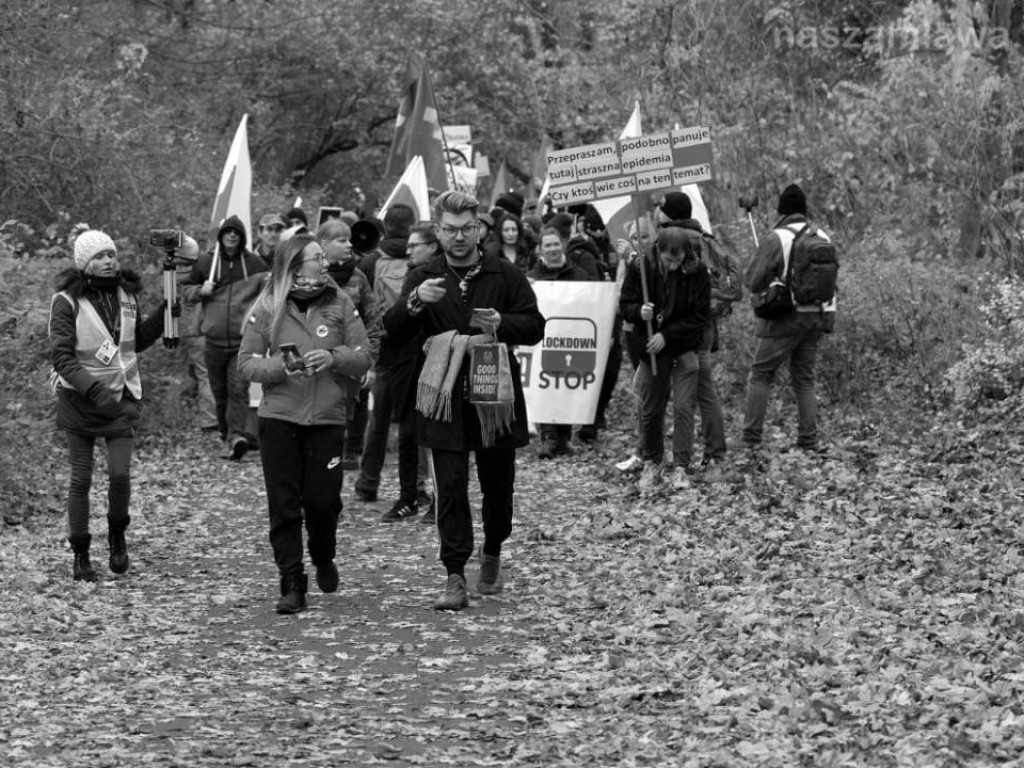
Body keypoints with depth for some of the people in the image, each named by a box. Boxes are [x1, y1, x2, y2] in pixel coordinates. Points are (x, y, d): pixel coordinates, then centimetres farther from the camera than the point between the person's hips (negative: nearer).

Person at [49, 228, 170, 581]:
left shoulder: (125, 295, 4)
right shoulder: (68, 301, -12)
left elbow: (137, 340, 18)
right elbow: (61, 356, -18)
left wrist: (161, 316, 2)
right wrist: (94, 388, -30)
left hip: (121, 397, 3)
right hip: (80, 399, -3)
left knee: (120, 474, -9)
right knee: (81, 479, 2)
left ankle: (117, 535, 17)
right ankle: (80, 555, 13)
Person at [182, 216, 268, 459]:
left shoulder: (254, 264, 2)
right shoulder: (205, 262, 6)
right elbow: (185, 289, 15)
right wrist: (200, 291, -7)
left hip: (243, 340, -3)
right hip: (215, 339, 3)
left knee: (238, 388, -16)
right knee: (220, 391, 10)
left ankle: (238, 436, -23)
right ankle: (227, 430, 27)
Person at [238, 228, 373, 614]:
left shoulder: (339, 303, 3)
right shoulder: (268, 307, 0)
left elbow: (364, 358, 4)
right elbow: (246, 363, 0)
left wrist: (334, 357, -15)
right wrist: (282, 366, -17)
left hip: (327, 418, 1)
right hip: (279, 418, -1)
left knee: (322, 501, 0)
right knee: (284, 505, -2)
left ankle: (323, 559, 31)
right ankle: (292, 585, 5)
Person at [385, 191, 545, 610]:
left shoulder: (505, 275, 4)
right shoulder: (424, 277, 5)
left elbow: (535, 326, 4)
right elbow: (393, 330, -4)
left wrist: (500, 323, -17)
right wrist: (415, 302, -24)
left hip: (495, 391, 1)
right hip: (446, 397, -1)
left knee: (498, 482, 11)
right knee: (450, 487, -6)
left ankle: (492, 556, 35)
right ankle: (455, 578, -7)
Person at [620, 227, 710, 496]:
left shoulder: (697, 271, -12)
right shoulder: (641, 268, -9)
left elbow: (701, 315, -10)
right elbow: (625, 306, -2)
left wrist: (667, 335, -17)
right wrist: (639, 312, -26)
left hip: (685, 347, -1)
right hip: (650, 347, 1)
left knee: (684, 407, -10)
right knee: (650, 408, 7)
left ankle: (680, 468, -7)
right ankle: (651, 464, 25)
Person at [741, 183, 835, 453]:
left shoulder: (776, 239, -11)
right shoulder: (822, 238, 6)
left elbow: (754, 282, -10)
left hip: (786, 317, -5)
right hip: (818, 316, 5)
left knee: (760, 375, 3)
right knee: (804, 379, 13)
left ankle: (751, 439, -4)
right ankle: (809, 443, 9)